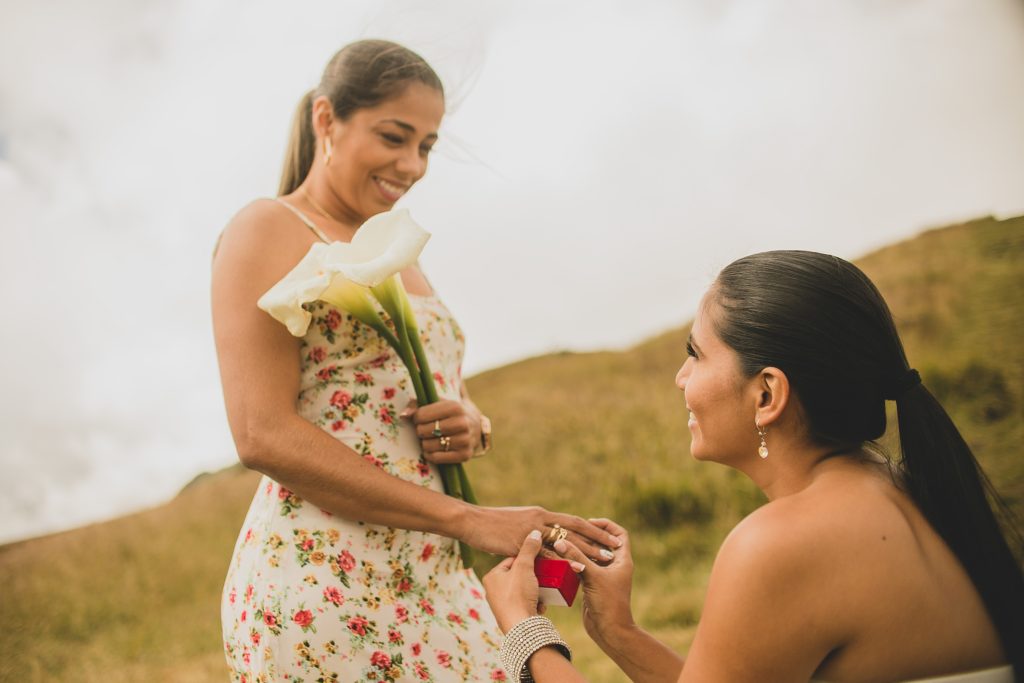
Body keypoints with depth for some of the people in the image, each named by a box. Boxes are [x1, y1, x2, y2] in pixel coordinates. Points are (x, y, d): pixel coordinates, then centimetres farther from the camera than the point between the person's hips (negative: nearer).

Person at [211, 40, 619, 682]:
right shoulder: (267, 232, -4)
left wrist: (471, 427, -4)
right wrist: (466, 518, -18)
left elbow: (459, 397, 23)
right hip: (321, 584, -7)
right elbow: (263, 435, -15)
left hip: (435, 579, 7)